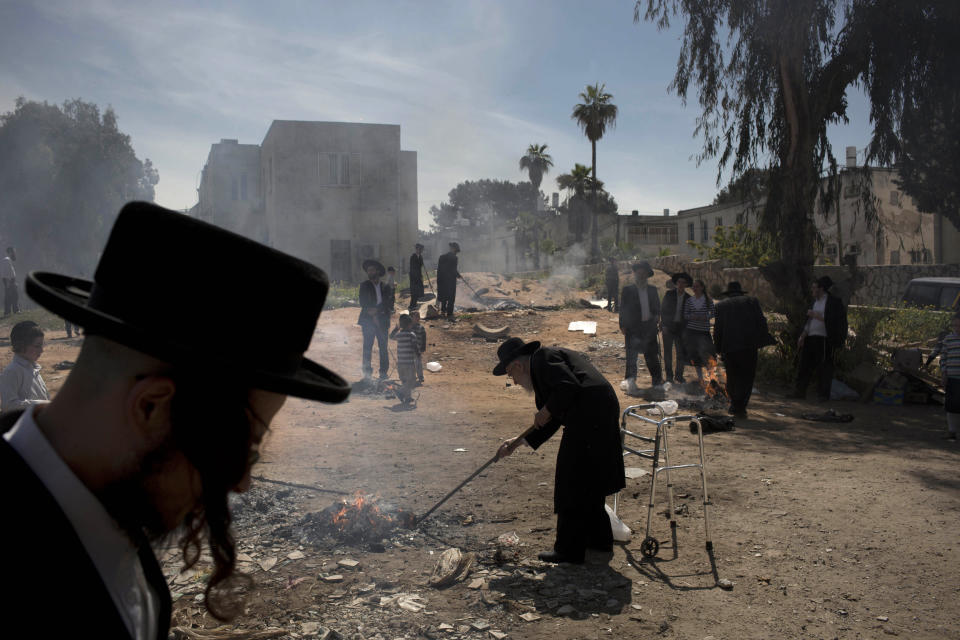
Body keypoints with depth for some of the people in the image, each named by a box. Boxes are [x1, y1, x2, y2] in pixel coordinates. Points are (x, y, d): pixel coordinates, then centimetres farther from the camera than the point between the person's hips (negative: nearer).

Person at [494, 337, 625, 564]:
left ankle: (569, 551, 10)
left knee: (572, 484, 0)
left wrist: (546, 412, -8)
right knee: (589, 481, 23)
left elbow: (569, 387, -22)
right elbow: (553, 421, 28)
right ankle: (599, 538, 35)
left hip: (589, 416, -10)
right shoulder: (544, 365, 26)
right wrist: (518, 442, 28)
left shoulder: (543, 358, -3)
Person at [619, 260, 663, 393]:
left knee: (652, 355, 11)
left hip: (649, 327, 4)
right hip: (633, 328, -4)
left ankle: (658, 381, 21)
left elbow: (657, 306, 19)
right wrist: (623, 326, -7)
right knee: (631, 356, -6)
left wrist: (656, 315, -1)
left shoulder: (652, 290, 11)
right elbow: (623, 309, -1)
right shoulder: (627, 290, -1)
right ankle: (631, 382, -5)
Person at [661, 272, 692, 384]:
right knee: (668, 352, 3)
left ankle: (678, 376, 10)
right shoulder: (669, 294, 2)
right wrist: (663, 325, -5)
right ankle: (669, 375, 13)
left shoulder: (688, 298, 7)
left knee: (681, 353, -1)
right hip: (668, 327, -1)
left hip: (680, 328, 2)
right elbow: (662, 309, 3)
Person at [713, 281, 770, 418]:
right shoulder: (752, 301, 10)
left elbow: (717, 329, 7)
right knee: (746, 378, 6)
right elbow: (761, 322, 4)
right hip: (749, 346, -1)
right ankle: (739, 408, 2)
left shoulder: (721, 305, 10)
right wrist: (763, 340, 12)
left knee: (732, 377, 15)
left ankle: (735, 405, 21)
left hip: (728, 346, 1)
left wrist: (718, 348, 13)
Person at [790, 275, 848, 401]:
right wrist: (803, 336, 14)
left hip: (824, 340, -7)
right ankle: (800, 391, 14)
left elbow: (831, 320, -14)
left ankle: (823, 394, 5)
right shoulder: (815, 302, 17)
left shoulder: (833, 302, -5)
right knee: (805, 366, 8)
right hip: (810, 339, 7)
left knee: (823, 368, -2)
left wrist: (816, 315, -15)